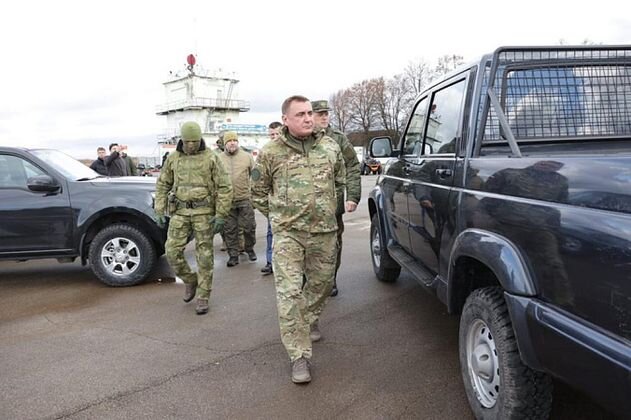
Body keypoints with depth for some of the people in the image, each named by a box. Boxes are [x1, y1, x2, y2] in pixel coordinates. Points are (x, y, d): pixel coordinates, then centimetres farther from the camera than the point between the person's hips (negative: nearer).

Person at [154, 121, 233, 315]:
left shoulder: (211, 158, -3)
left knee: (204, 255, 0)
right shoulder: (173, 158, 7)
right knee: (172, 251, -4)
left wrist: (221, 215, -10)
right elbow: (162, 185, 14)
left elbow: (225, 187, -4)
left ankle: (203, 297, 11)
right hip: (179, 211, 3)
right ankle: (190, 281, 23)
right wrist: (160, 211, 6)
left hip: (204, 212, -3)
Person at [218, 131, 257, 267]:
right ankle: (233, 254, 16)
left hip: (245, 199, 0)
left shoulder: (247, 156, 4)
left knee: (249, 227, 7)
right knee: (230, 230, 6)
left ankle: (249, 249, 29)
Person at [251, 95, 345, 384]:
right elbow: (258, 192, 8)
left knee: (322, 283, 16)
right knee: (289, 292, -9)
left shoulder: (330, 146, 5)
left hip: (325, 231, 4)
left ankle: (309, 320, 46)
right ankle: (299, 356, -1)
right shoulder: (270, 152, -3)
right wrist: (278, 217, 8)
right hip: (288, 233, -3)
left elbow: (340, 180, 21)